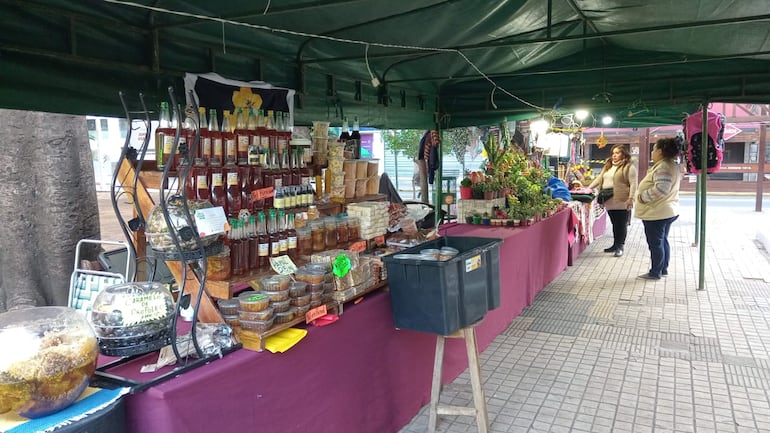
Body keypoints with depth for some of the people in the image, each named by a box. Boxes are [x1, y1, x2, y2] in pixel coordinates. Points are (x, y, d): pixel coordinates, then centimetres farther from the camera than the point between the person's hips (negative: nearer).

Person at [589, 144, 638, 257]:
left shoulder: (629, 167, -6)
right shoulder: (608, 166, 17)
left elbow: (633, 184, -12)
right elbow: (599, 179, 21)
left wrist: (631, 199, -19)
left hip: (622, 202, -6)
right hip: (610, 201, 6)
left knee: (621, 225, 1)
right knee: (614, 224, 14)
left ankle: (620, 247, 8)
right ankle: (615, 245, 22)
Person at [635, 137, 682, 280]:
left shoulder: (663, 167, -22)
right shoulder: (672, 165, 12)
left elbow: (661, 189, -32)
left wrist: (642, 197, -22)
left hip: (656, 214, -10)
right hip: (667, 212, 10)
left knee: (655, 243, 0)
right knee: (663, 241, 19)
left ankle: (655, 272, 10)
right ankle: (664, 269, 29)